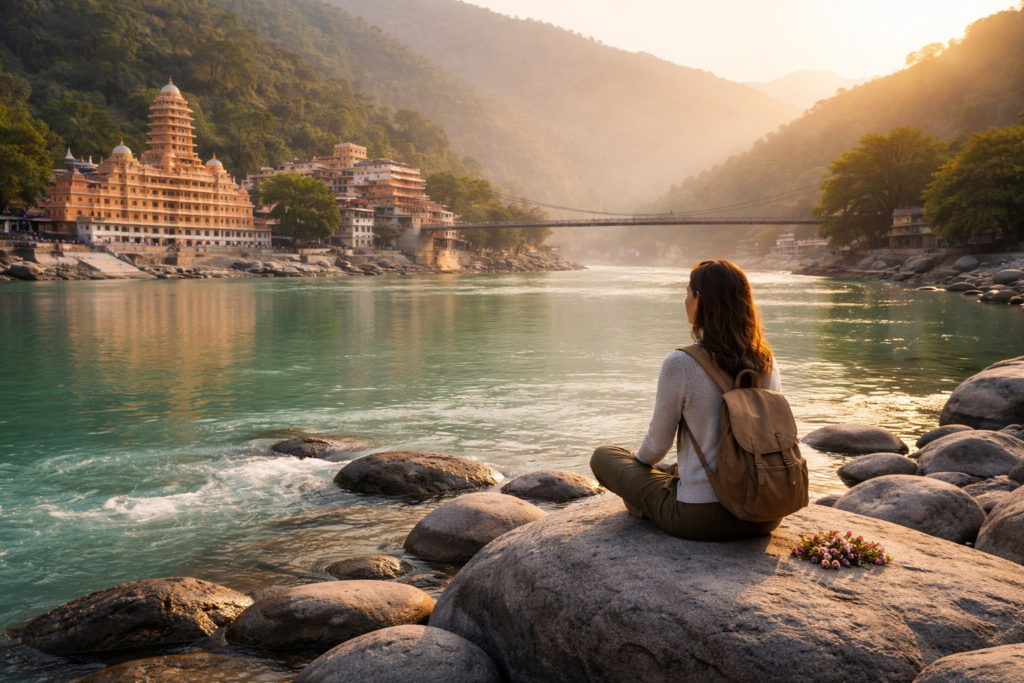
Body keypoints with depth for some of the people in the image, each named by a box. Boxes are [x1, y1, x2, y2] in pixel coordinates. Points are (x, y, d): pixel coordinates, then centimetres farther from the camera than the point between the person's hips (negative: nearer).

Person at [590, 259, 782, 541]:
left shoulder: (680, 365, -17)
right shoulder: (767, 362, -1)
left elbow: (658, 444, -7)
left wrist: (639, 458, 18)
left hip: (702, 518, -6)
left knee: (603, 456, 13)